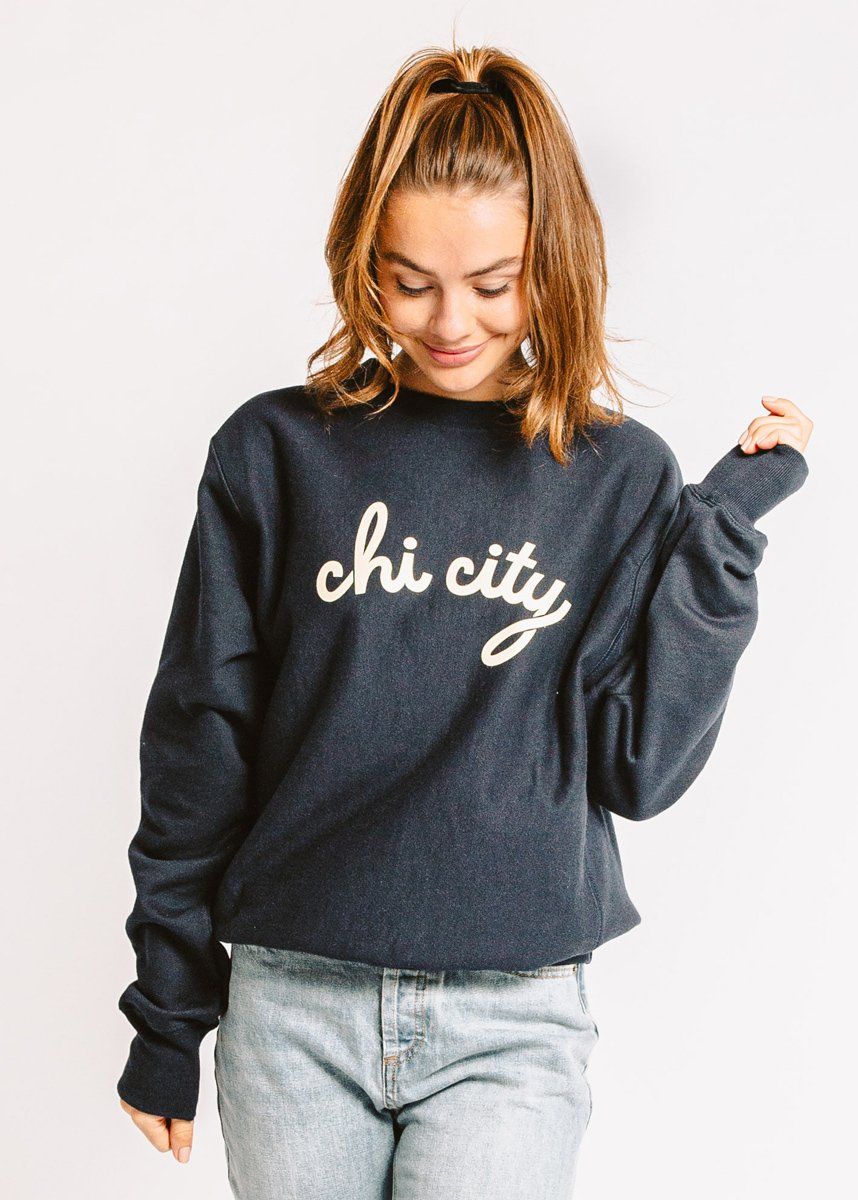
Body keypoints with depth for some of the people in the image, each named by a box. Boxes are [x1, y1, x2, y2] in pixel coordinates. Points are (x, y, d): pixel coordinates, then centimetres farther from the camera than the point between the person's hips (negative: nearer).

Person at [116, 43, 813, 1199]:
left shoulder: (620, 476, 1)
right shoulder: (276, 453, 0)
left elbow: (640, 767, -3)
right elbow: (198, 747, 4)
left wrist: (726, 531, -9)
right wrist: (166, 1016, 7)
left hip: (513, 1024, 0)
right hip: (293, 1009, 1)